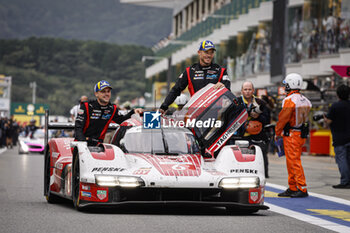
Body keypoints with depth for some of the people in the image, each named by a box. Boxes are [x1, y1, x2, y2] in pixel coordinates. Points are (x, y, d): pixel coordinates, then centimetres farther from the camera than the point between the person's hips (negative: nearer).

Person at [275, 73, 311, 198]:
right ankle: (292, 188, 18)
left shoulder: (289, 100, -15)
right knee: (292, 161, 14)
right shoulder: (305, 100, 12)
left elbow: (283, 118, -13)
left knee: (294, 162, -7)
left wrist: (277, 133, -2)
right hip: (302, 134, 9)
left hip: (291, 135, -9)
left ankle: (302, 189, -10)